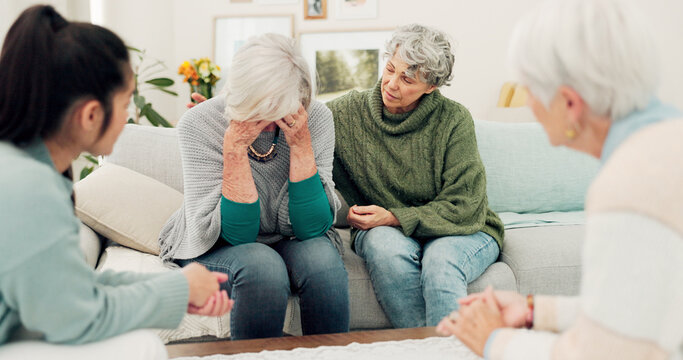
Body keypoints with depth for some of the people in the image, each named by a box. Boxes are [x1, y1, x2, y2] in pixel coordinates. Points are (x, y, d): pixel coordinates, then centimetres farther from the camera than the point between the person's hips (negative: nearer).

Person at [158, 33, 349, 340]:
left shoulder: (316, 119, -14)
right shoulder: (199, 125, -20)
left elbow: (312, 228, -18)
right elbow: (236, 232, -23)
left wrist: (301, 145, -26)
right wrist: (235, 148, -31)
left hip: (289, 241, 2)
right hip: (216, 246, -2)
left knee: (322, 259, -29)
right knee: (261, 267, -33)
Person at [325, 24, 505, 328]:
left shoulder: (454, 119, -9)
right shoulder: (347, 112, -1)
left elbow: (463, 207, -10)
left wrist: (394, 218, -19)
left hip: (461, 231, -1)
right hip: (385, 232, 2)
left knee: (440, 260, -35)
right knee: (386, 246, -34)